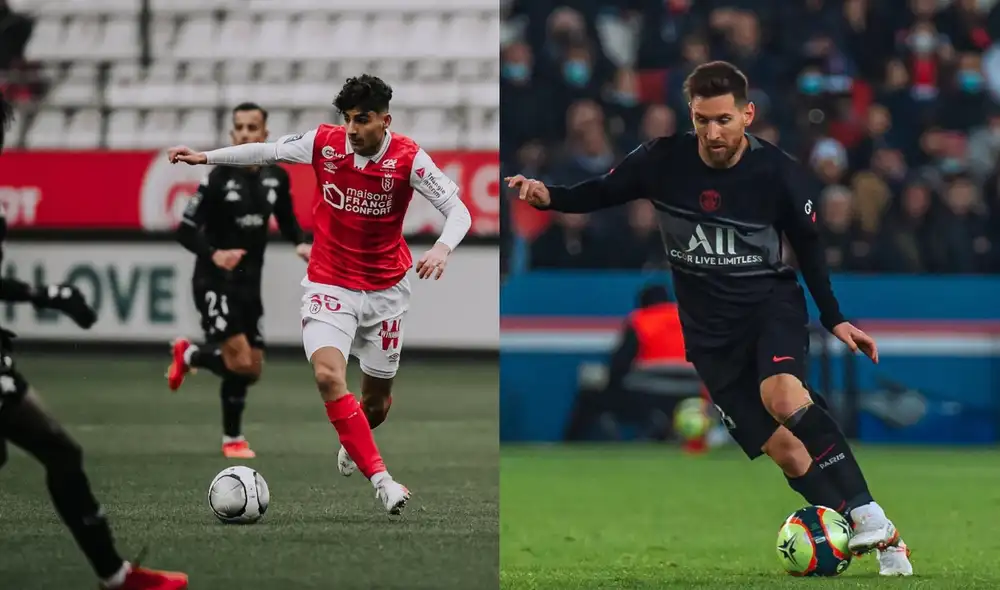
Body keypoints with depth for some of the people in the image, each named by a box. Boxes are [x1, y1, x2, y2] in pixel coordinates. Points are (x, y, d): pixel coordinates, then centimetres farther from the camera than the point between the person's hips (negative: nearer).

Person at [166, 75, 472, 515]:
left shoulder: (408, 158, -16)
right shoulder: (324, 143, -11)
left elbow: (458, 211, -17)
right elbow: (267, 152, 6)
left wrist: (442, 248, -37)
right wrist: (205, 157, 4)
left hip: (386, 287, 0)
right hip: (329, 283, 0)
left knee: (377, 400, 13)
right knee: (328, 375, -26)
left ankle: (353, 446, 49)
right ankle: (380, 478, -25)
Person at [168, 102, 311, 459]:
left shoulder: (276, 178, 1)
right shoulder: (218, 178, -14)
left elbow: (286, 220, 17)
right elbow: (186, 232, -13)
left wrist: (300, 244, -4)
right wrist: (214, 254, -31)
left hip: (249, 282, 6)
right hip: (215, 281, -6)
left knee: (252, 370, 9)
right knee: (240, 362, -17)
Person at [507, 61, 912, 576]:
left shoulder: (779, 174, -11)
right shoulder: (663, 161, -9)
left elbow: (808, 247, 3)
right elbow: (602, 193, 5)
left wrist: (834, 318, 0)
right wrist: (549, 196, -13)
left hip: (772, 304, -2)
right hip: (710, 328, 2)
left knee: (784, 397, -33)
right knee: (783, 448, -8)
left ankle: (869, 517, -27)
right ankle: (875, 541, -1)